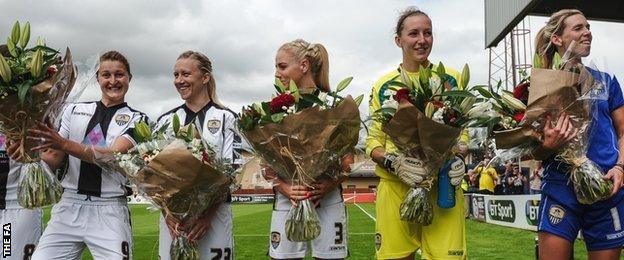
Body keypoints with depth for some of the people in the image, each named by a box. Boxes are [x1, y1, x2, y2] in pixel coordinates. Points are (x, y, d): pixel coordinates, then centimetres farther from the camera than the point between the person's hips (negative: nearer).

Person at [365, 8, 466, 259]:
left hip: (443, 183, 0)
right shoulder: (383, 86, 7)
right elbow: (373, 141, 6)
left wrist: (458, 157, -8)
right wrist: (394, 162, -14)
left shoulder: (451, 79, 9)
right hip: (395, 185, 0)